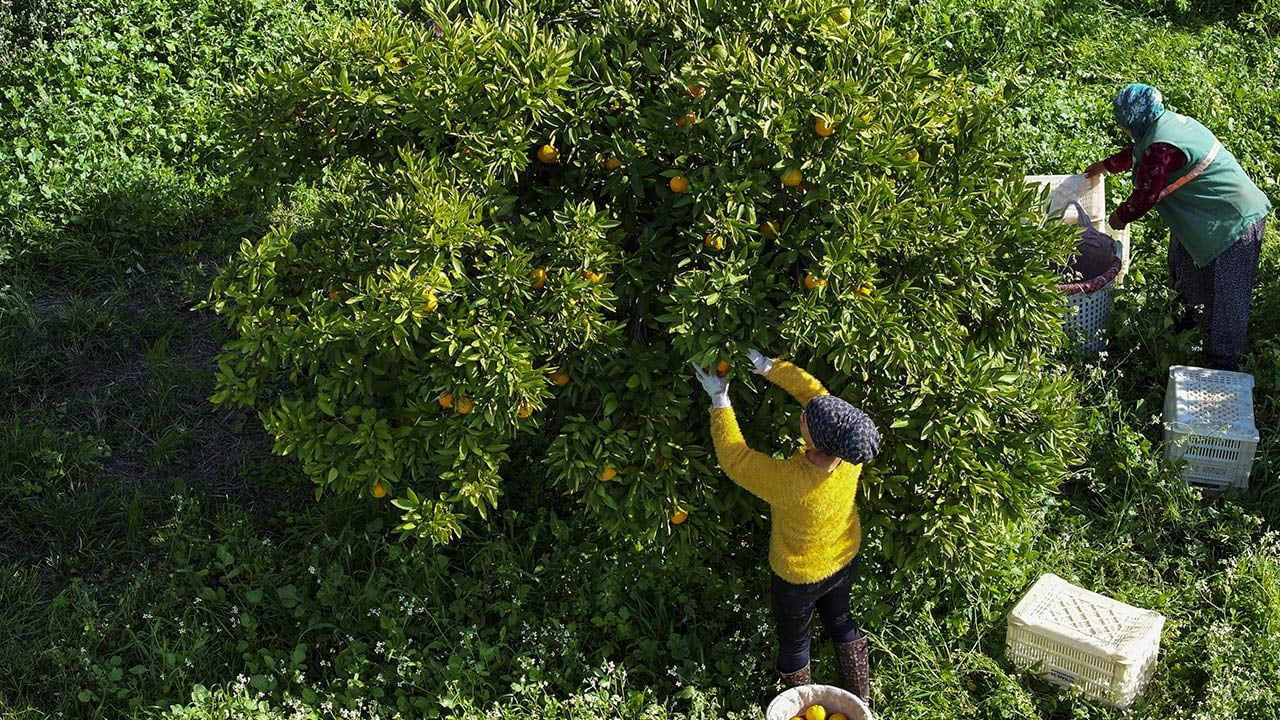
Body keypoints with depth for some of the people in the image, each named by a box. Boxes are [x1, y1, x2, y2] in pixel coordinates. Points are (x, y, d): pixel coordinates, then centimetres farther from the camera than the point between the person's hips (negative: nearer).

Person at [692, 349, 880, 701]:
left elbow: (733, 456, -30)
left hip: (799, 578, -5)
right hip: (846, 562, 5)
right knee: (840, 619, 33)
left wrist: (720, 400, -20)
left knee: (794, 641, 24)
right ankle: (860, 694, 54)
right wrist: (768, 367, -16)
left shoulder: (791, 481, -45)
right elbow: (816, 391, -18)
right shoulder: (850, 452, -31)